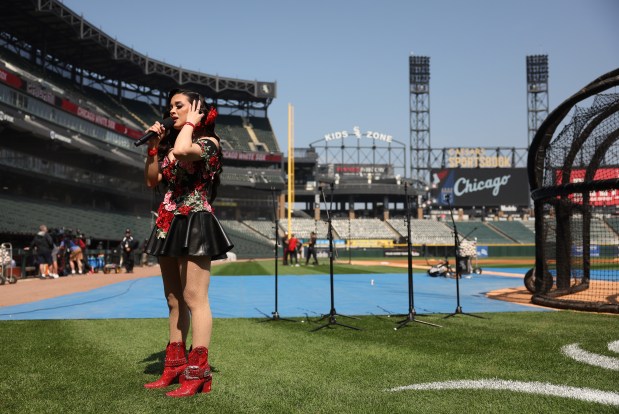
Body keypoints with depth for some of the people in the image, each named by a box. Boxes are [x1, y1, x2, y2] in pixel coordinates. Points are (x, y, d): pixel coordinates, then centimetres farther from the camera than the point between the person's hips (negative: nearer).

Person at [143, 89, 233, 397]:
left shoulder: (209, 142, -6)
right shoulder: (172, 142, 17)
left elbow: (182, 151, -29)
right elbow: (152, 180, 18)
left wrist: (191, 123, -12)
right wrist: (154, 147, 9)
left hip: (195, 224, -9)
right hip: (169, 225, 9)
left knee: (194, 299, -10)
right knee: (173, 299, 11)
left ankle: (198, 372, -6)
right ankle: (175, 365, 20)